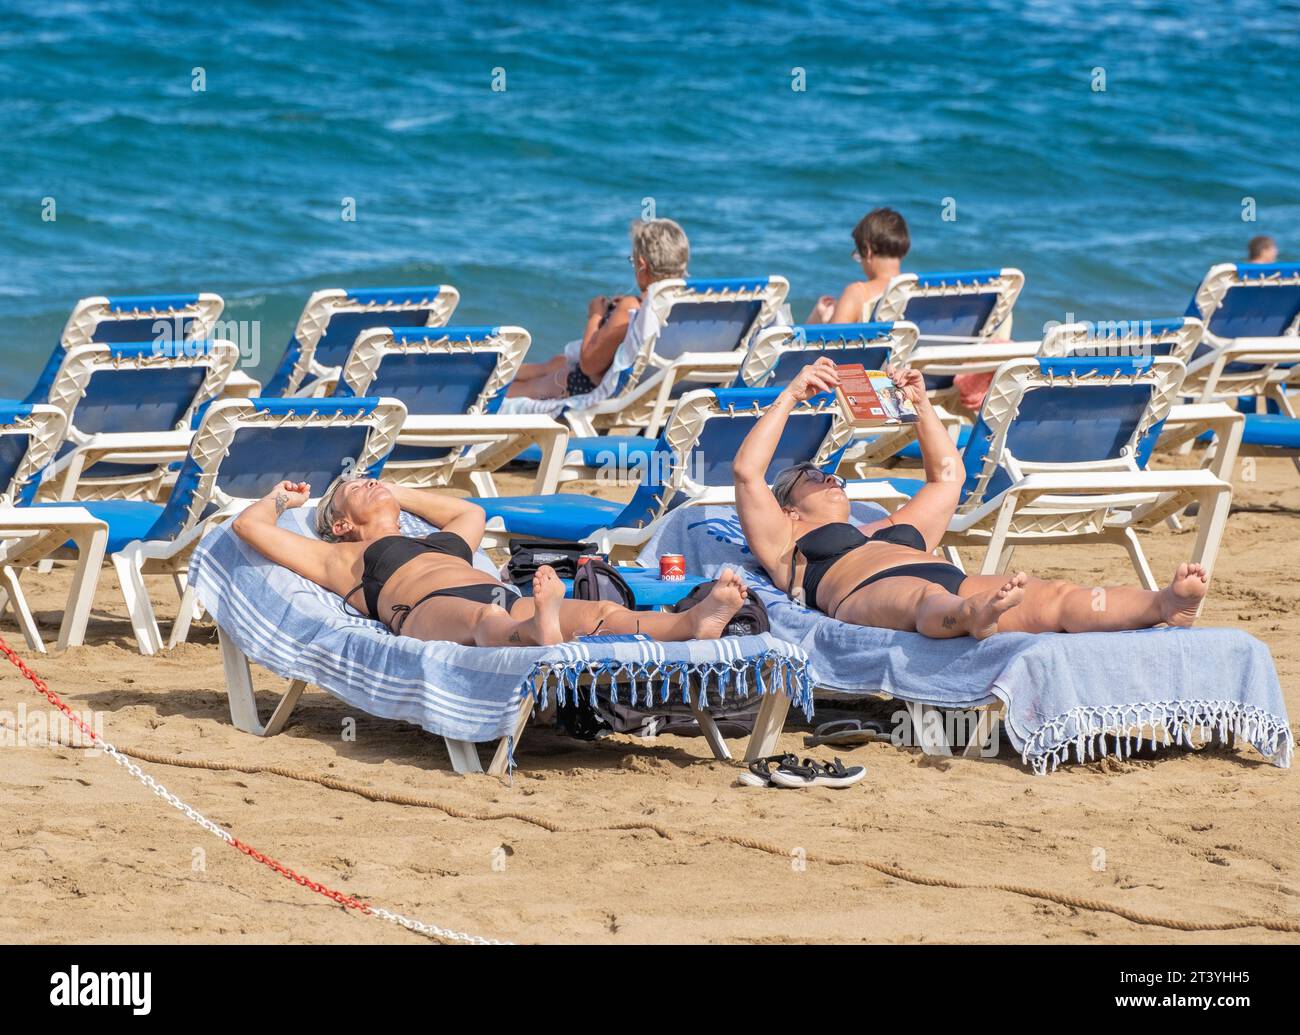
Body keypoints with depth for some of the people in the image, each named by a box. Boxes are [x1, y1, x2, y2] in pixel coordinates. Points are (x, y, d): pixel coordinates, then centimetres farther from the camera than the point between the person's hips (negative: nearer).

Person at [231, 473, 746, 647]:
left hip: (505, 599, 6)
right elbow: (249, 525, 23)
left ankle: (694, 622, -57)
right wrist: (280, 499, 44)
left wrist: (397, 495, 61)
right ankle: (538, 637, -83)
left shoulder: (440, 542, 44)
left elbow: (472, 512, 65)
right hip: (431, 608, -6)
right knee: (484, 619, -45)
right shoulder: (340, 558, 28)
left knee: (599, 613, -28)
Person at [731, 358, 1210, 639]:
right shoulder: (789, 547, 29)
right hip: (873, 591, -6)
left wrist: (920, 406, 44)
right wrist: (791, 395, 21)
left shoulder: (892, 531, 46)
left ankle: (1166, 604, -52)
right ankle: (974, 618, -85)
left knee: (1057, 598, -25)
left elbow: (947, 475, 54)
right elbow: (747, 471, 17)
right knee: (926, 599, -46)